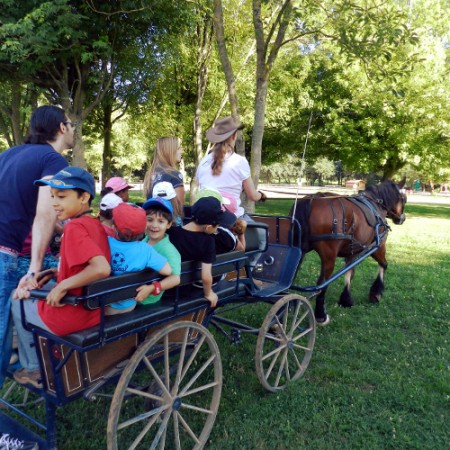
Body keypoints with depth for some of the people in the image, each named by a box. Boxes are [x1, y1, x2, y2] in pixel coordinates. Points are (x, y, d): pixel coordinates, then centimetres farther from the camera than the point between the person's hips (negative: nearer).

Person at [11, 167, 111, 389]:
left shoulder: (75, 227, -23)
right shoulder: (96, 224, 2)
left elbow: (101, 269, -35)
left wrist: (62, 286, -24)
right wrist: (58, 274, 11)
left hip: (72, 315, -8)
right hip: (94, 309, 8)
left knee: (18, 305, 20)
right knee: (29, 295, 30)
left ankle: (36, 370, 32)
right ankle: (38, 363, 38)